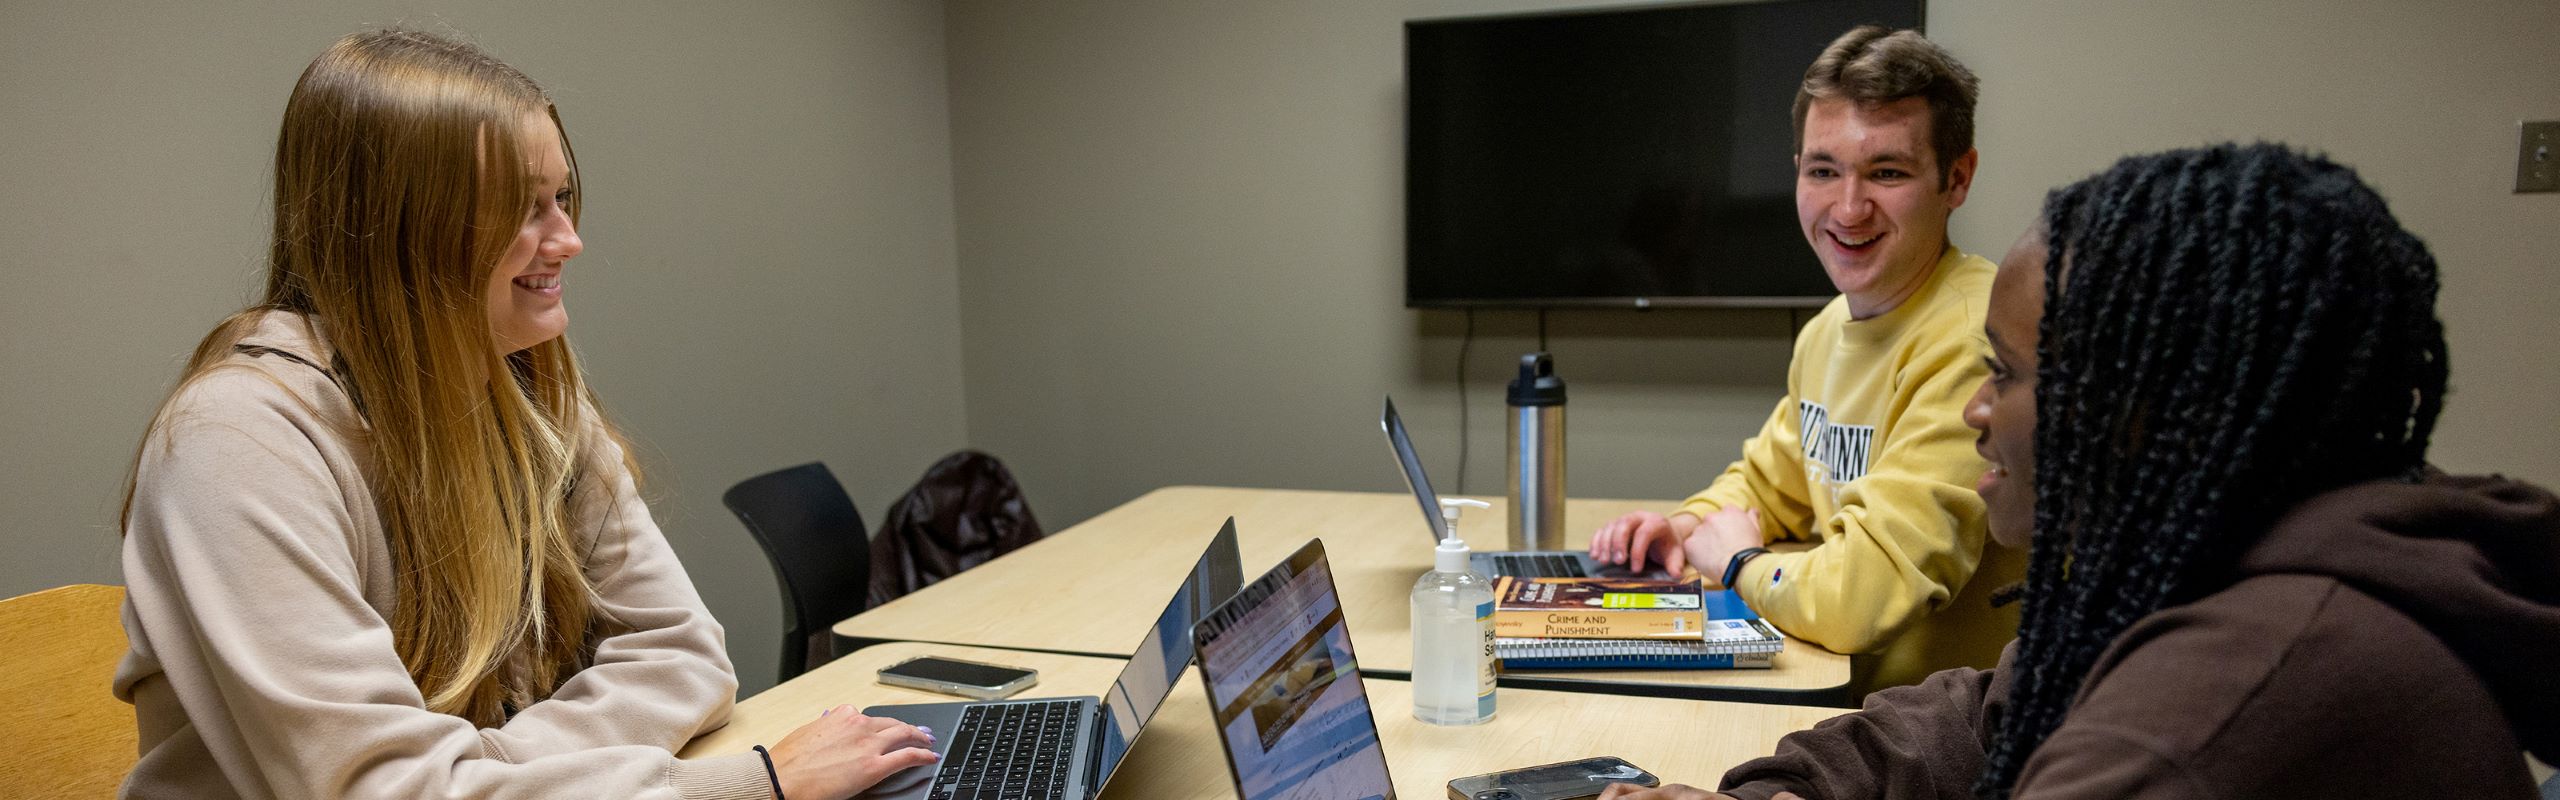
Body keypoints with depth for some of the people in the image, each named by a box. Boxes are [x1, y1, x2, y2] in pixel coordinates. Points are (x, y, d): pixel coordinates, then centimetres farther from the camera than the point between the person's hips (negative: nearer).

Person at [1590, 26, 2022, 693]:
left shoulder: (1973, 344, -23)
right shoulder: (1829, 330, 7)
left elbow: (1861, 601, -29)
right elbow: (1768, 482, 23)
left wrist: (1737, 562, -9)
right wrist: (1689, 525, 2)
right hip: (1840, 697, 7)